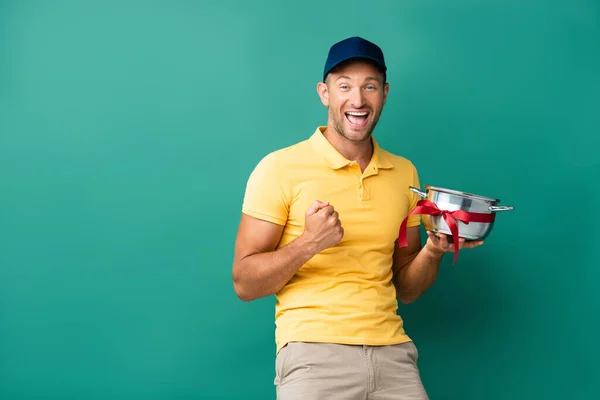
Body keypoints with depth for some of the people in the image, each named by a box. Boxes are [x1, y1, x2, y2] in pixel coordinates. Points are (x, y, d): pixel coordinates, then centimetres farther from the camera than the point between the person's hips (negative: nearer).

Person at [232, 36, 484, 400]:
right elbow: (245, 284, -6)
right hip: (312, 350, -4)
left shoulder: (405, 173, 8)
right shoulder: (281, 168, -5)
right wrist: (308, 243, -20)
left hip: (393, 352, 4)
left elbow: (405, 289, 14)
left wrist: (433, 251, -5)